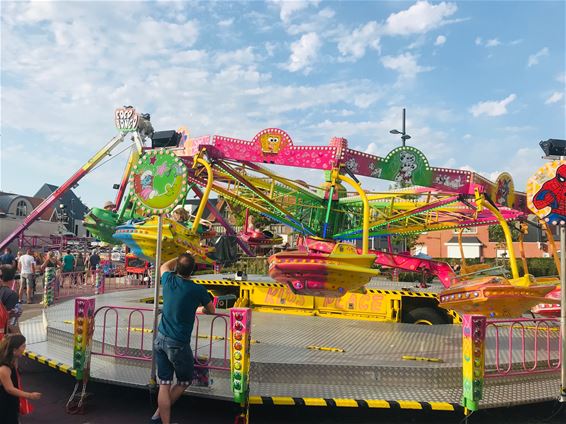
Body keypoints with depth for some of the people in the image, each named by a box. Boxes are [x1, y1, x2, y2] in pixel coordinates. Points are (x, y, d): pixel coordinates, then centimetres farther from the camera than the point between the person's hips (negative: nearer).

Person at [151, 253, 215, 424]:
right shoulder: (198, 290, -14)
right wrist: (200, 309, 26)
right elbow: (211, 310, 6)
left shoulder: (169, 281, -4)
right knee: (184, 382, 17)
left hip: (160, 339, 5)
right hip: (178, 344, -5)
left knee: (164, 384, 10)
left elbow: (164, 266, 23)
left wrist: (180, 258, 28)